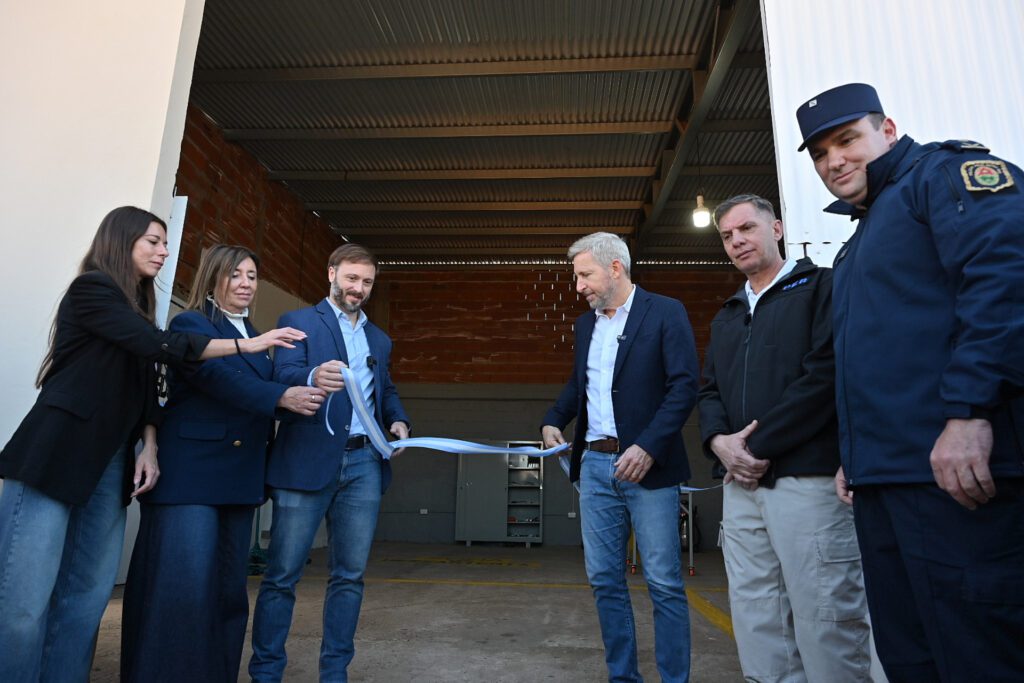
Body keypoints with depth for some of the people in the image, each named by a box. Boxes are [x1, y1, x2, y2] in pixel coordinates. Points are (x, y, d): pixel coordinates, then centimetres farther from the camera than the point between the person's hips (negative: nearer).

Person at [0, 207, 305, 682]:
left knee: (86, 598, 6)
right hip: (55, 458, -7)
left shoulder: (135, 307, 19)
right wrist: (246, 345, -16)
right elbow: (161, 348, -18)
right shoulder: (91, 289, -5)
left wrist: (149, 448, 3)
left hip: (110, 467, 8)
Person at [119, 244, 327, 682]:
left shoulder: (254, 337, 19)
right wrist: (281, 397, -32)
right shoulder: (190, 324, -2)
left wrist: (305, 391, -2)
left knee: (228, 588, 10)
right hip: (191, 473, -7)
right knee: (182, 585, -7)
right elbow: (217, 377, -20)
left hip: (239, 476, 7)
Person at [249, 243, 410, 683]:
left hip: (364, 463, 5)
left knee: (350, 574, 7)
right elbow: (283, 375, -11)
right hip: (308, 459, -4)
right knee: (282, 574, 1)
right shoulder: (298, 321, 5)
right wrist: (313, 377, -34)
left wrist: (398, 420, 1)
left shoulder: (380, 339, 21)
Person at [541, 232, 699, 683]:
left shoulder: (665, 312, -4)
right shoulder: (585, 324, 14)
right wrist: (554, 420, 6)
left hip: (646, 466, -6)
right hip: (594, 465, 6)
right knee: (604, 579, 11)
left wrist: (647, 446, -20)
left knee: (664, 583, 2)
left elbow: (684, 386, -11)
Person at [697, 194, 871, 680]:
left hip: (807, 477, -6)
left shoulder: (821, 287, 1)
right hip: (742, 484, 7)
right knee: (756, 626, 11)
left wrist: (758, 446, -12)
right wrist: (718, 441, -5)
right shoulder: (725, 318, 21)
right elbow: (709, 392, 17)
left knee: (826, 624, -1)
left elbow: (827, 374, -11)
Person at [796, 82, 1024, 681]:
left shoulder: (946, 172, 0)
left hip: (956, 470, -9)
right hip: (883, 483, 9)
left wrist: (970, 410, -25)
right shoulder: (861, 240, 26)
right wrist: (855, 456, 20)